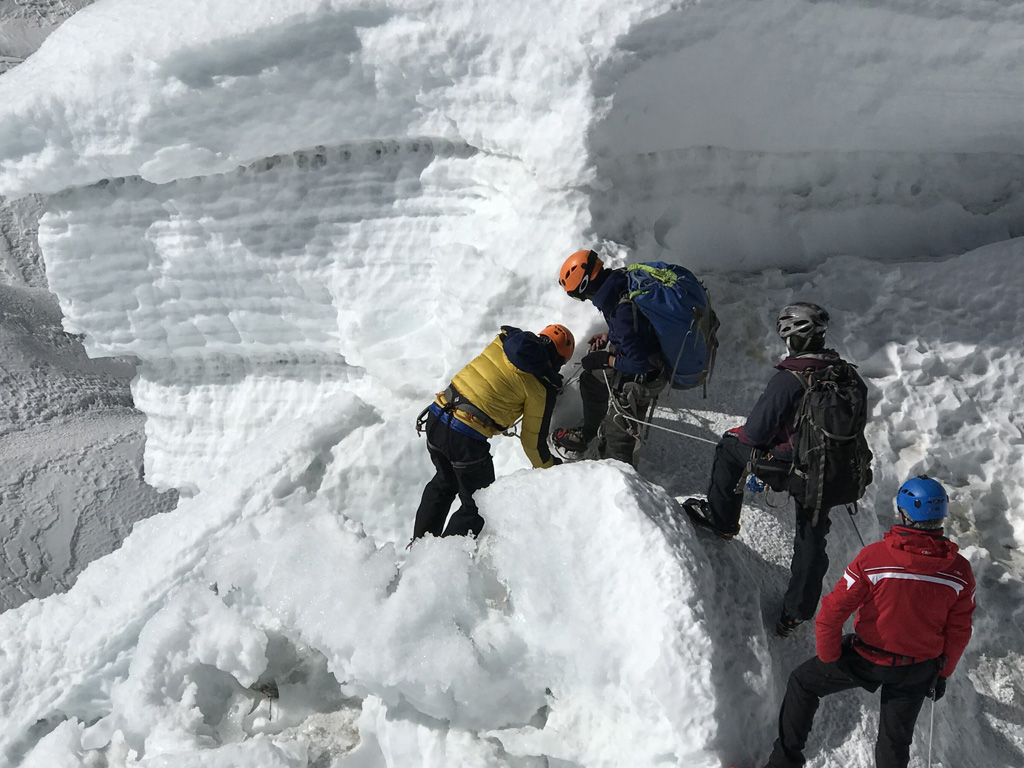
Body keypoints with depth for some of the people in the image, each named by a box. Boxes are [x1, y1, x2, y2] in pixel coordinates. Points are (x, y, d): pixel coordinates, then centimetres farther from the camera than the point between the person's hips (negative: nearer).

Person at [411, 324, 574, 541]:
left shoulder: (502, 341, 8)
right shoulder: (542, 386, -6)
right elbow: (533, 440, 0)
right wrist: (550, 468, 17)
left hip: (435, 417, 7)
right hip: (466, 440, -7)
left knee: (444, 482, 32)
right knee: (477, 505, 16)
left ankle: (419, 542, 42)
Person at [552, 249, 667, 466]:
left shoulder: (625, 313, -39)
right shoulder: (622, 279, -11)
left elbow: (639, 364, -31)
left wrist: (604, 359, -18)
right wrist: (607, 335, 2)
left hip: (642, 376, -10)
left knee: (617, 430, 1)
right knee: (591, 380, 30)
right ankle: (586, 435, 52)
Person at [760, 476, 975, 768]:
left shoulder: (872, 558, -26)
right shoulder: (960, 571, -16)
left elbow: (830, 615, -21)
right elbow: (959, 633, -2)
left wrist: (828, 659, -5)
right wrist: (943, 673, 14)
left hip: (868, 660, -3)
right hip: (919, 672, 3)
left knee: (802, 682, 21)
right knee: (895, 742, 23)